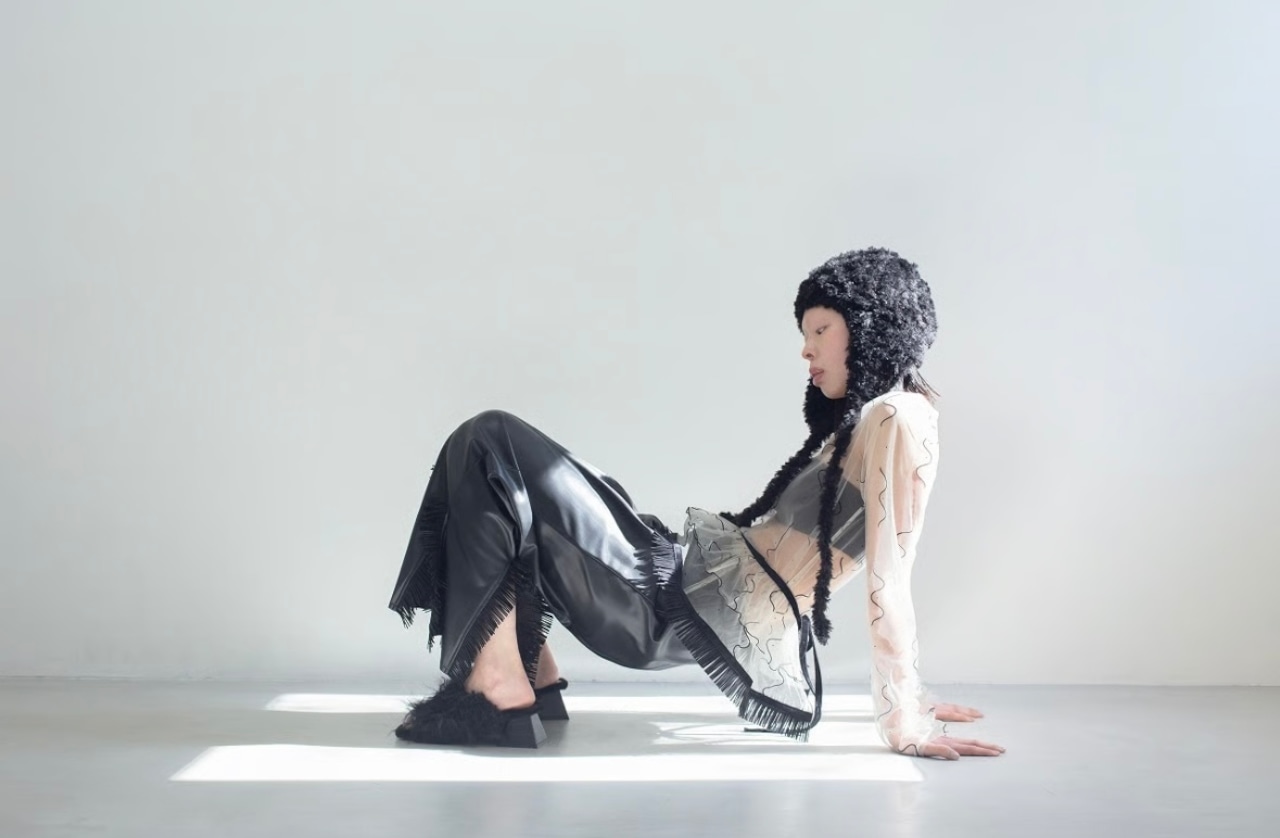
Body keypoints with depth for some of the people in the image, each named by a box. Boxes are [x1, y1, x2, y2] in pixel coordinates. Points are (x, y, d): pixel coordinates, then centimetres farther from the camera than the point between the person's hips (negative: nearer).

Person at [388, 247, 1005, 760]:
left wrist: (907, 720, -16)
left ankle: (501, 690, -17)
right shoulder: (865, 418, 20)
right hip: (694, 585, 10)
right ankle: (534, 676, 6)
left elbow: (889, 581, -15)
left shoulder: (896, 418, -10)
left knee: (489, 444, -12)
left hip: (710, 615, -10)